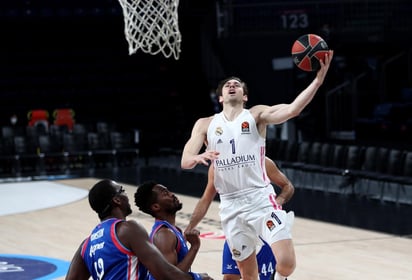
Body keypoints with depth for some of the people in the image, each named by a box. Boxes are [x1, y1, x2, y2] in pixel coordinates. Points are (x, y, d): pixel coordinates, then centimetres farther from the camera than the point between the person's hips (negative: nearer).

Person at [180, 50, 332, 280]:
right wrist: (200, 157, -24)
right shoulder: (205, 125, 9)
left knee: (287, 262, -15)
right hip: (231, 206, 2)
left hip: (261, 199, -2)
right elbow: (185, 162, 0)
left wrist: (318, 79, -29)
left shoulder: (256, 115, 1)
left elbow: (292, 110, -16)